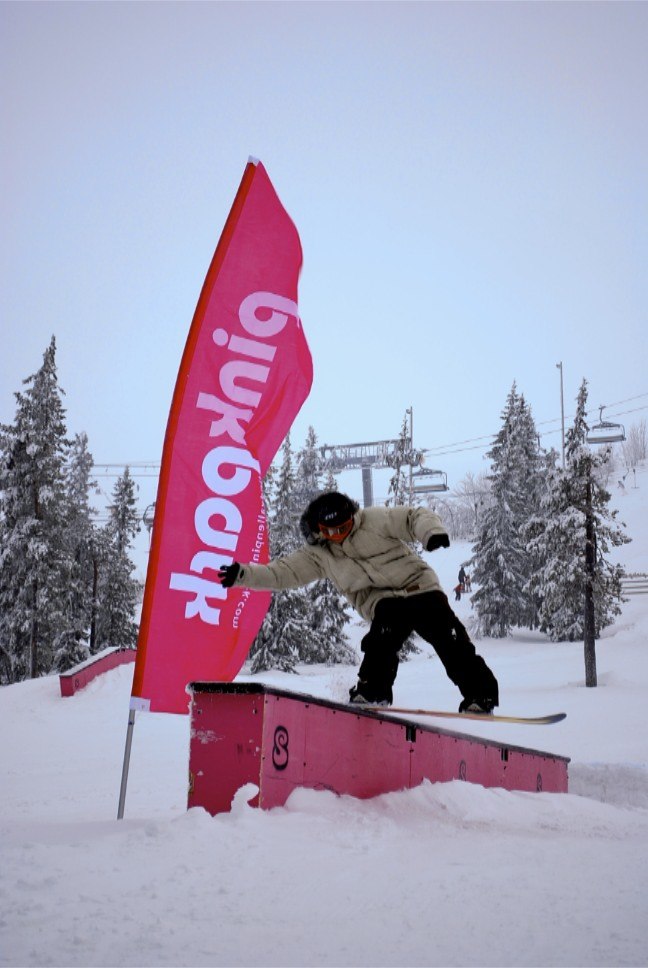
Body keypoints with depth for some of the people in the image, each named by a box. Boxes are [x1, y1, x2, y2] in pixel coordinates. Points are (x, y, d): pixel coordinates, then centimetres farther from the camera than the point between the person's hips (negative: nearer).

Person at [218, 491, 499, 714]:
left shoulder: (374, 520, -2)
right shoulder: (318, 555, 6)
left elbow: (415, 517, -3)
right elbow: (282, 572, 4)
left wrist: (431, 531, -25)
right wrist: (243, 574, -7)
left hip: (420, 585, -1)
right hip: (384, 600, 1)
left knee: (450, 639, -12)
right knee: (383, 636, -31)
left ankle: (479, 696, -3)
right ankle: (372, 692, -23)